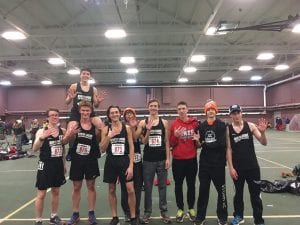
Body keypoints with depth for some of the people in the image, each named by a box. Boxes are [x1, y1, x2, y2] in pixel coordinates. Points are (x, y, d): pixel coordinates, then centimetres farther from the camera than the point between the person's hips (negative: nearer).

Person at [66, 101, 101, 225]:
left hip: (91, 160, 0)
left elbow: (99, 142, 4)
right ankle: (75, 214, 27)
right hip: (77, 160, 0)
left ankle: (91, 213, 26)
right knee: (76, 188, 11)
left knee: (91, 186, 12)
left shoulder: (95, 125, -4)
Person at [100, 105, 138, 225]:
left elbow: (131, 148, -3)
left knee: (130, 190, -3)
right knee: (111, 190, 11)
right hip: (111, 162, 2)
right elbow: (102, 149, -1)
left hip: (124, 161, -1)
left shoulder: (127, 128, -2)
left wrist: (131, 166, -9)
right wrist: (109, 136, -16)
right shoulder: (105, 129, 1)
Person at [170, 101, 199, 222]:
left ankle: (191, 209, 26)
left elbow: (199, 142, 9)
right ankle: (180, 209, 23)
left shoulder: (195, 122, 0)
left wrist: (198, 139, -13)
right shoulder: (174, 124, -1)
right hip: (177, 160, 0)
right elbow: (171, 143, 0)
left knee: (191, 185, 10)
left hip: (192, 159, 0)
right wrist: (175, 136, -19)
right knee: (178, 185, 8)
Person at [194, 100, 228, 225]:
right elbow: (200, 142, 9)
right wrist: (198, 141, -11)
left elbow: (222, 143, -14)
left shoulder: (222, 125, -4)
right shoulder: (202, 126, 8)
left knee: (221, 190, 9)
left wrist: (207, 144, -11)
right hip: (204, 163, 3)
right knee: (203, 189, 9)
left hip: (218, 163, -3)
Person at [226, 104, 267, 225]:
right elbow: (228, 149, -4)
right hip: (237, 167, 0)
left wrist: (262, 132, -25)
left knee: (255, 194, 9)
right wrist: (230, 167, -8)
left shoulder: (250, 126, -4)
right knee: (238, 193, 16)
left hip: (252, 166, 0)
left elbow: (264, 143, -4)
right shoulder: (228, 129, -5)